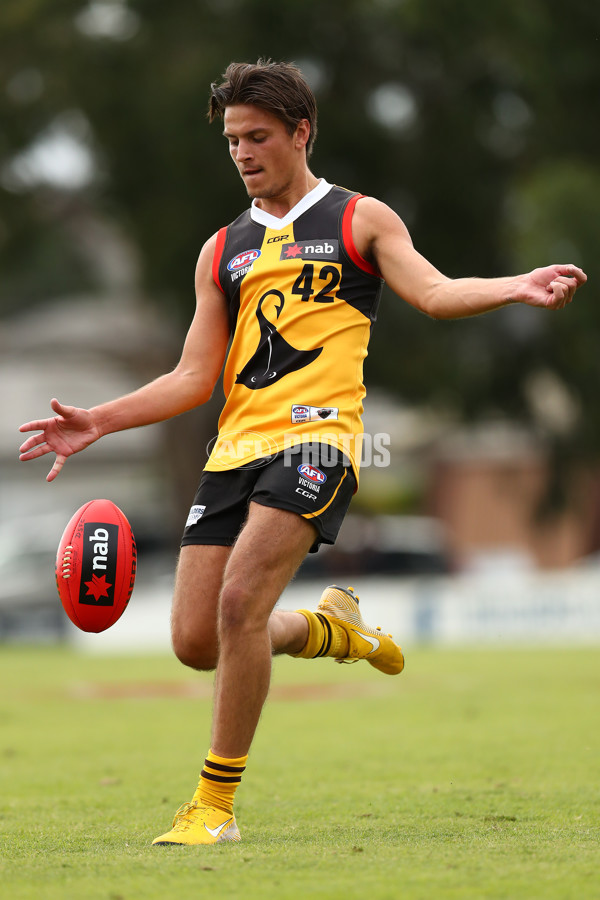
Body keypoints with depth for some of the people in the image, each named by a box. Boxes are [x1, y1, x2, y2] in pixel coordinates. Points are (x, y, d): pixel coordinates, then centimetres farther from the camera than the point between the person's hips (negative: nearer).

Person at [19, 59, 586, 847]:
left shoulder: (360, 220, 9)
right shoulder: (223, 250, 20)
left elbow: (434, 293, -6)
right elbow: (195, 378, 17)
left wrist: (516, 288, -26)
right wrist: (98, 423, 7)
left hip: (315, 435, -5)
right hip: (236, 449, 6)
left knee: (240, 603, -22)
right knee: (197, 640, -2)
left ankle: (217, 803, -11)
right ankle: (331, 628, 29)